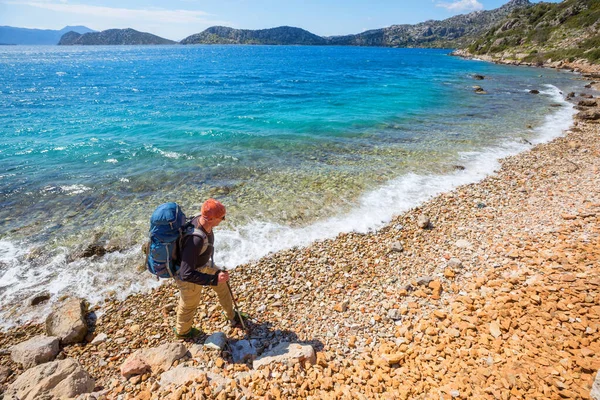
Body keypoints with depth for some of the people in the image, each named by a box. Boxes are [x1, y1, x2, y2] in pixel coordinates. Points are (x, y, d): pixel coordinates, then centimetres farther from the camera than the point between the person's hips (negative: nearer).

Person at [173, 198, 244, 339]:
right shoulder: (195, 240, -46)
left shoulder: (201, 220, -19)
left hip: (201, 264, 8)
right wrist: (214, 279, -38)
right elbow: (187, 274, -42)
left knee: (222, 286, 23)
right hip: (188, 276, -7)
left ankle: (232, 316, 50)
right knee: (189, 305, 22)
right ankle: (182, 331, 56)